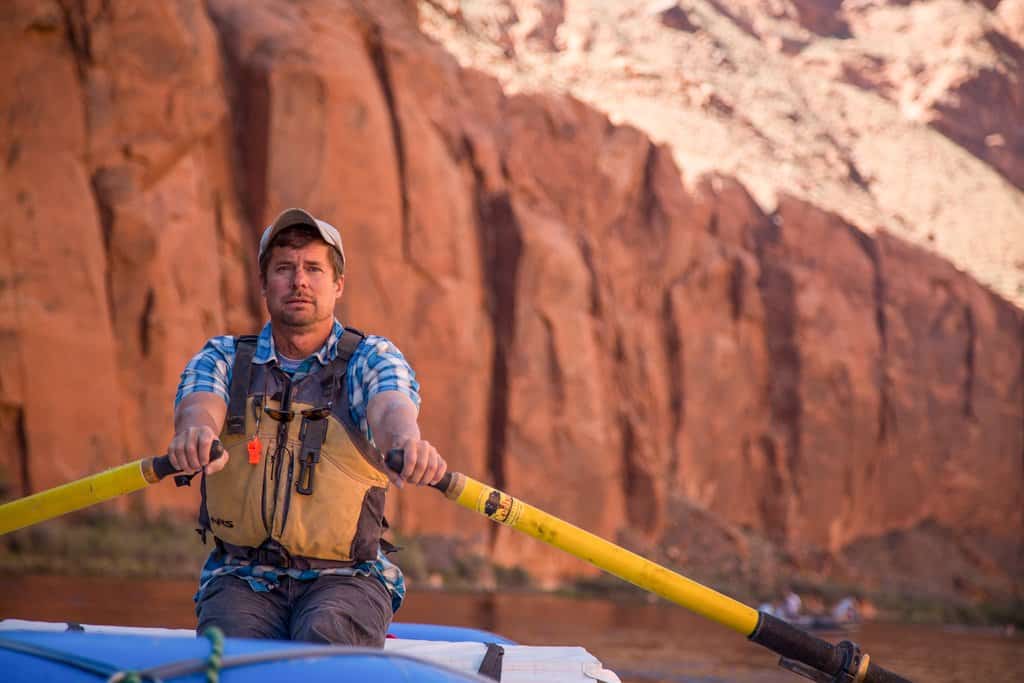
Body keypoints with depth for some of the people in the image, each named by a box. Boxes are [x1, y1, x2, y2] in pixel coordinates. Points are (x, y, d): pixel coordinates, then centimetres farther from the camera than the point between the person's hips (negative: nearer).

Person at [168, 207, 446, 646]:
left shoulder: (371, 357, 3)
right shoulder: (224, 358, 8)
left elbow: (389, 407, -19)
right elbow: (200, 404, -14)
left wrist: (407, 442, -46)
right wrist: (196, 431, -41)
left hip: (348, 577, -1)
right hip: (242, 576, 1)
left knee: (324, 638, -33)